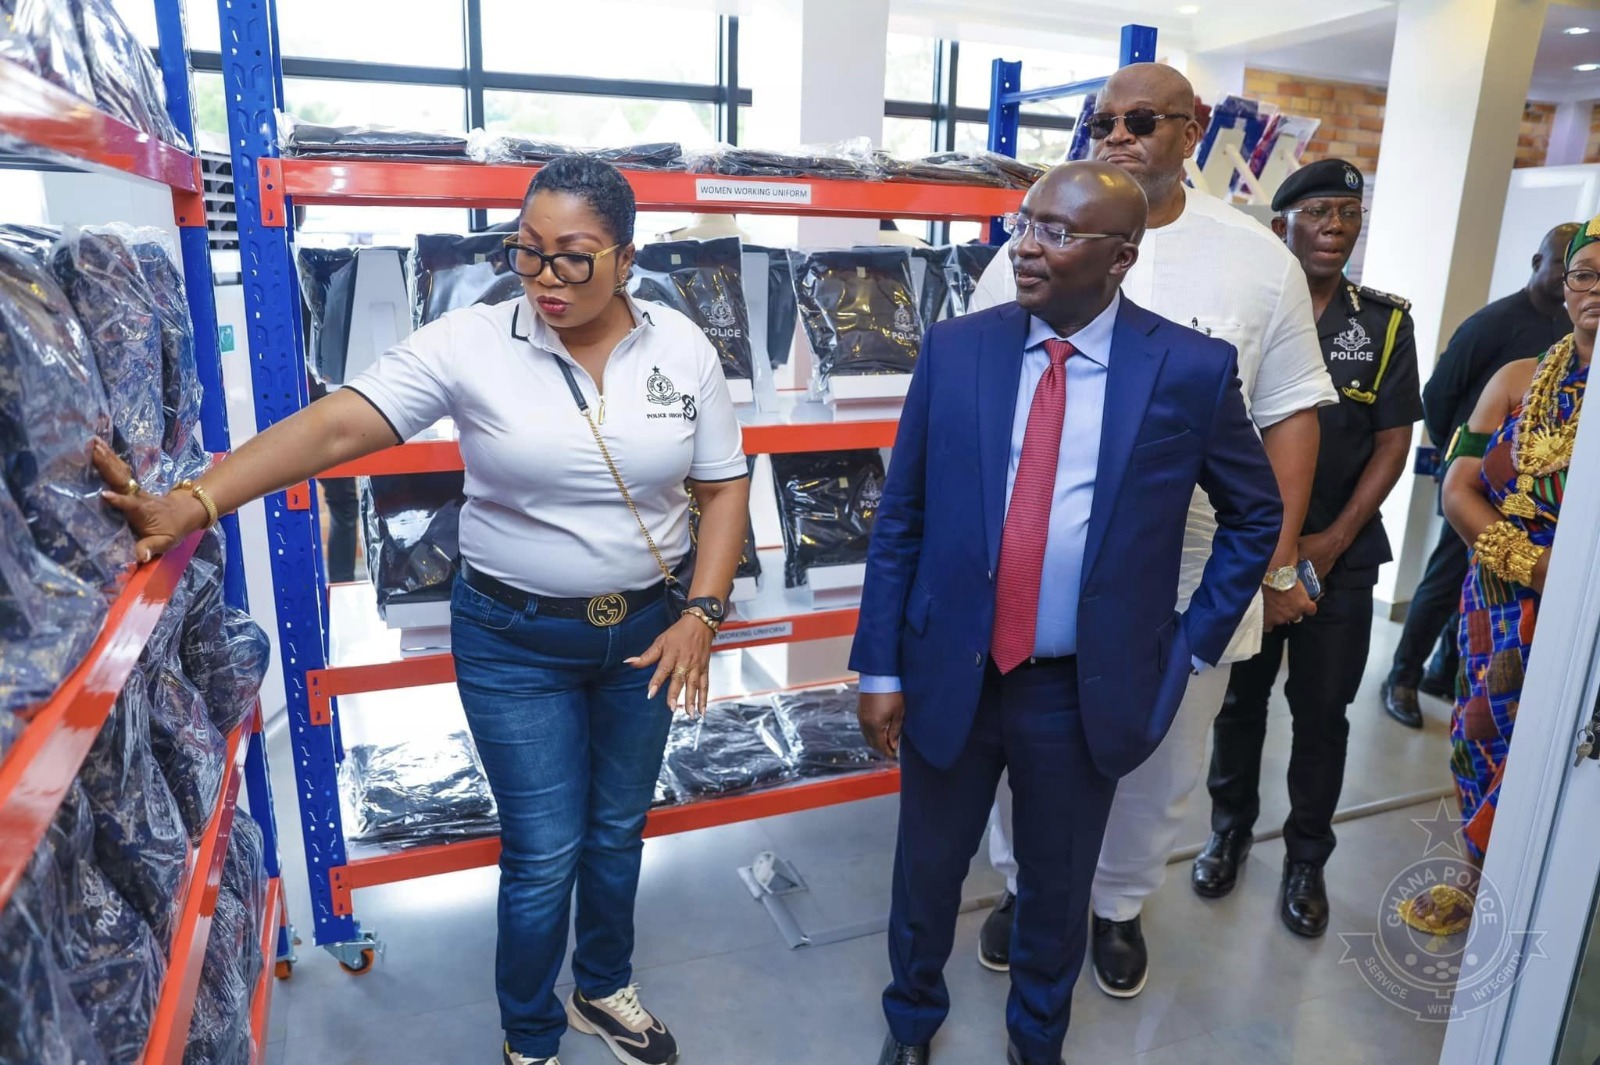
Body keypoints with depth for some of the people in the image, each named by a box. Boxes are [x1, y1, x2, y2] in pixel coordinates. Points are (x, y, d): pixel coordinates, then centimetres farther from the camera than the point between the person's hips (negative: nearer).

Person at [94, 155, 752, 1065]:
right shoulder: (470, 343, -13)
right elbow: (336, 424, -21)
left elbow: (724, 486, -1)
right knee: (544, 852, 7)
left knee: (618, 828, 20)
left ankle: (603, 990, 47)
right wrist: (192, 504, -32)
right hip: (514, 638, -2)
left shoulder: (683, 347, -6)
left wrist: (702, 614, -9)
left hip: (646, 628, 3)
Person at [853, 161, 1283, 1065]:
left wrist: (1195, 646, 2)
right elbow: (900, 519, -2)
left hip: (1087, 692, 0)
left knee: (1058, 885, 21)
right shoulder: (955, 349, -5)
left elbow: (1257, 515, 6)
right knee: (927, 870, 19)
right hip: (949, 677, 1)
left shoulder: (1193, 370, -8)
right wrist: (880, 667, -3)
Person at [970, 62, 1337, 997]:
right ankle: (1026, 890, 41)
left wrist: (1282, 562, 2)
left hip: (1191, 569, 1)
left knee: (1163, 759, 15)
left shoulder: (1260, 260, 1)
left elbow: (1289, 415, 4)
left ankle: (1120, 905, 42)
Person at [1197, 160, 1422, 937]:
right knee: (1240, 698, 11)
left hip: (1339, 554, 1)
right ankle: (1231, 831, 31)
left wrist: (1331, 542, -8)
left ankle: (1306, 860, 25)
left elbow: (1392, 445, 2)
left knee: (1323, 711, 8)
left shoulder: (1384, 322, 2)